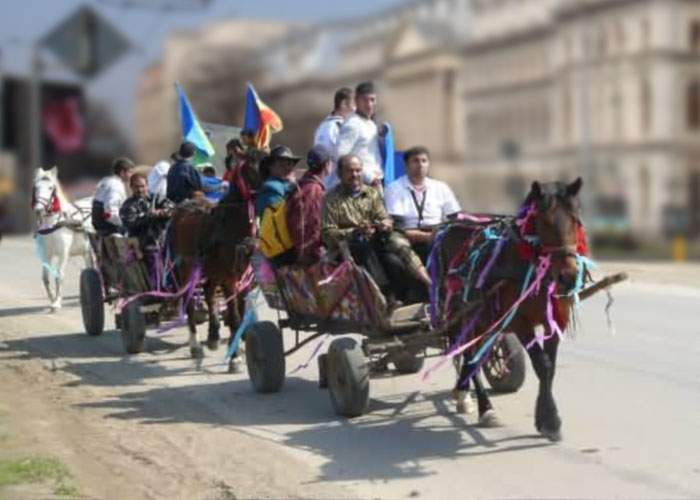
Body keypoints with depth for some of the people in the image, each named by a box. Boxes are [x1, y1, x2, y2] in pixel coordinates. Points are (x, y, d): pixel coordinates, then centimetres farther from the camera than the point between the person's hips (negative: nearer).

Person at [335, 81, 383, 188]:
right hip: (361, 183, -9)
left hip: (374, 183, 9)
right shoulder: (352, 124, -11)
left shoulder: (371, 124, 16)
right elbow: (341, 155, -21)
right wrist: (368, 176, -19)